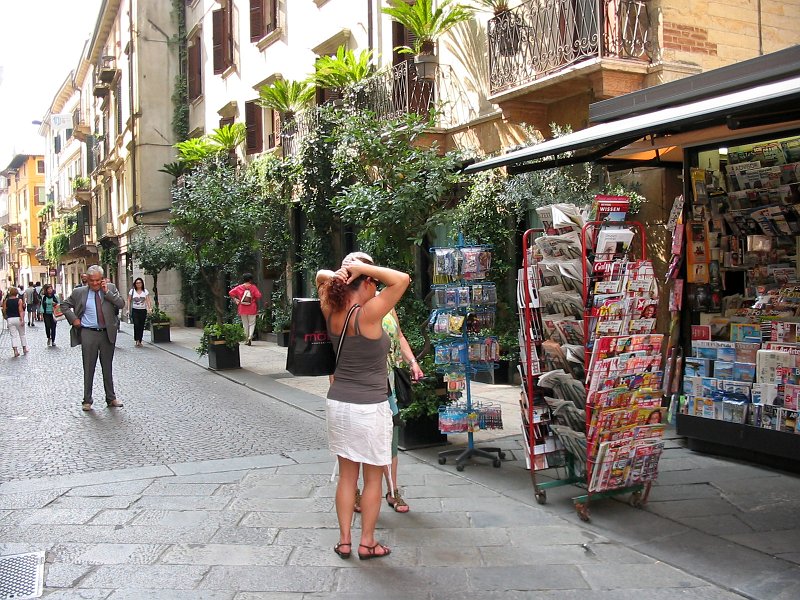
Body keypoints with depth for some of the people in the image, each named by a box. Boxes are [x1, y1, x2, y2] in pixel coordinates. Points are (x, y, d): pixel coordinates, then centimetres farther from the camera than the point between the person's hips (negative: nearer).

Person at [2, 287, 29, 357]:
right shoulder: (19, 300, -7)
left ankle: (15, 350, -8)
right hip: (18, 318, -2)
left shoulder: (6, 300, 0)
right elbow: (21, 311, -15)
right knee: (22, 334, 15)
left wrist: (6, 316, 20)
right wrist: (22, 320, -18)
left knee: (13, 335, 3)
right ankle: (24, 349, 23)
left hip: (10, 319, 2)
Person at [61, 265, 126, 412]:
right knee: (88, 368, 4)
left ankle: (111, 398, 21)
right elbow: (64, 305, 11)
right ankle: (87, 401, 13)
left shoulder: (110, 288, 1)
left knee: (107, 368, 11)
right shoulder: (79, 292, 0)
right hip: (88, 334, -1)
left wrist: (107, 292, -15)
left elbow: (121, 304, -9)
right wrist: (73, 319, 0)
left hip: (108, 333, 1)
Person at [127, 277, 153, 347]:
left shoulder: (145, 291, 5)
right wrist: (128, 309, -1)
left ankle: (140, 341, 12)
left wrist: (150, 308, -14)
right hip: (135, 310, -1)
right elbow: (129, 300, 7)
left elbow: (148, 301, 1)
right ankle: (137, 340, -14)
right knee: (136, 325, -16)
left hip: (143, 310, 1)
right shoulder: (132, 291, 4)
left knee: (141, 326, 4)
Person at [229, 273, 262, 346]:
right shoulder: (253, 287, -5)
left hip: (242, 309, 2)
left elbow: (230, 293, -1)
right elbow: (258, 296, -13)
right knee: (252, 323, 6)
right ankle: (250, 336, -16)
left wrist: (235, 300, 4)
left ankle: (246, 339, 17)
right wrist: (255, 301, 6)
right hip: (252, 309, -2)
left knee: (245, 324, 13)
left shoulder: (239, 287, 2)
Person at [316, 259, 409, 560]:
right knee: (373, 478, 10)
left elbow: (321, 276, 18)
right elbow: (402, 279, -19)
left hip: (337, 403, 6)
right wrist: (363, 267, -16)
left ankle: (344, 541, 23)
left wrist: (334, 276, -4)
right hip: (369, 407, -6)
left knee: (346, 475, 16)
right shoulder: (367, 315, -18)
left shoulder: (331, 313, 0)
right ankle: (367, 543, 19)